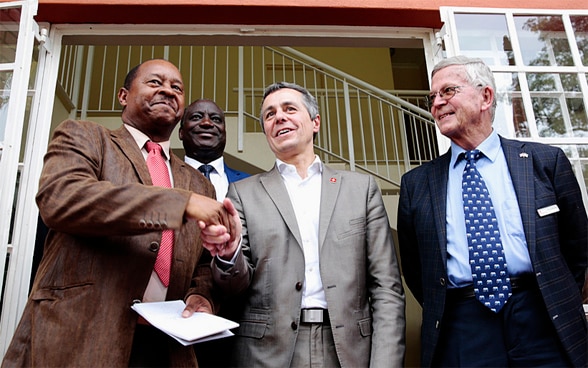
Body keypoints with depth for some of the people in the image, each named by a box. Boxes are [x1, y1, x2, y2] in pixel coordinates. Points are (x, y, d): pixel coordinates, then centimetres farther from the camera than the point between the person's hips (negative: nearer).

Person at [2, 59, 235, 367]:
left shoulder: (199, 185, 14)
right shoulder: (82, 137, 3)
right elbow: (58, 198, -17)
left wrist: (200, 295, -6)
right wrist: (182, 203, -21)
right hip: (77, 341, -3)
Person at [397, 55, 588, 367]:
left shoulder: (546, 161, 3)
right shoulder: (415, 184, 4)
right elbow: (413, 268, 10)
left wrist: (555, 304, 7)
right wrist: (439, 315, 5)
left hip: (544, 326, 0)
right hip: (461, 332, 1)